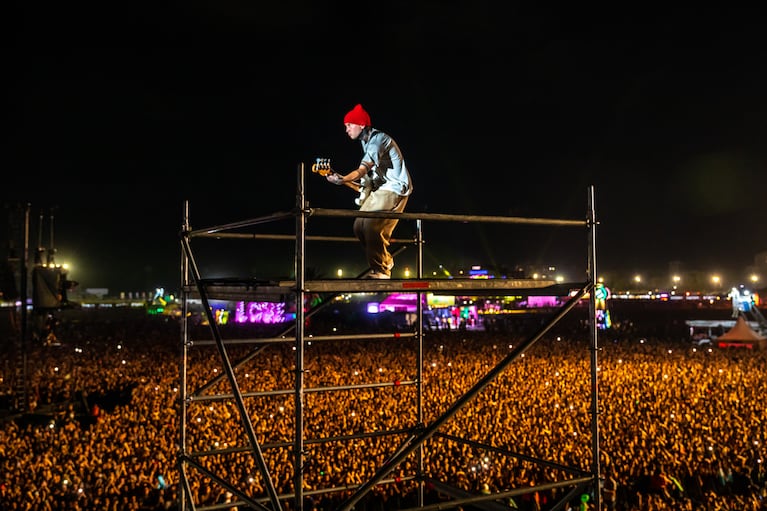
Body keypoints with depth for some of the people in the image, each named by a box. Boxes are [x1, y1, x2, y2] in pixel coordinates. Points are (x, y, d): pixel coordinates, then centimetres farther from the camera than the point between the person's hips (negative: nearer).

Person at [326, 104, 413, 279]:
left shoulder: (378, 139, -18)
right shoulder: (367, 141, 13)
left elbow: (363, 169, -30)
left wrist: (343, 179, -44)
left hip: (394, 189, -10)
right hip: (379, 189, 10)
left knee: (372, 227, -21)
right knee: (359, 226, 4)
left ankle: (381, 271, -10)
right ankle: (385, 261, 20)